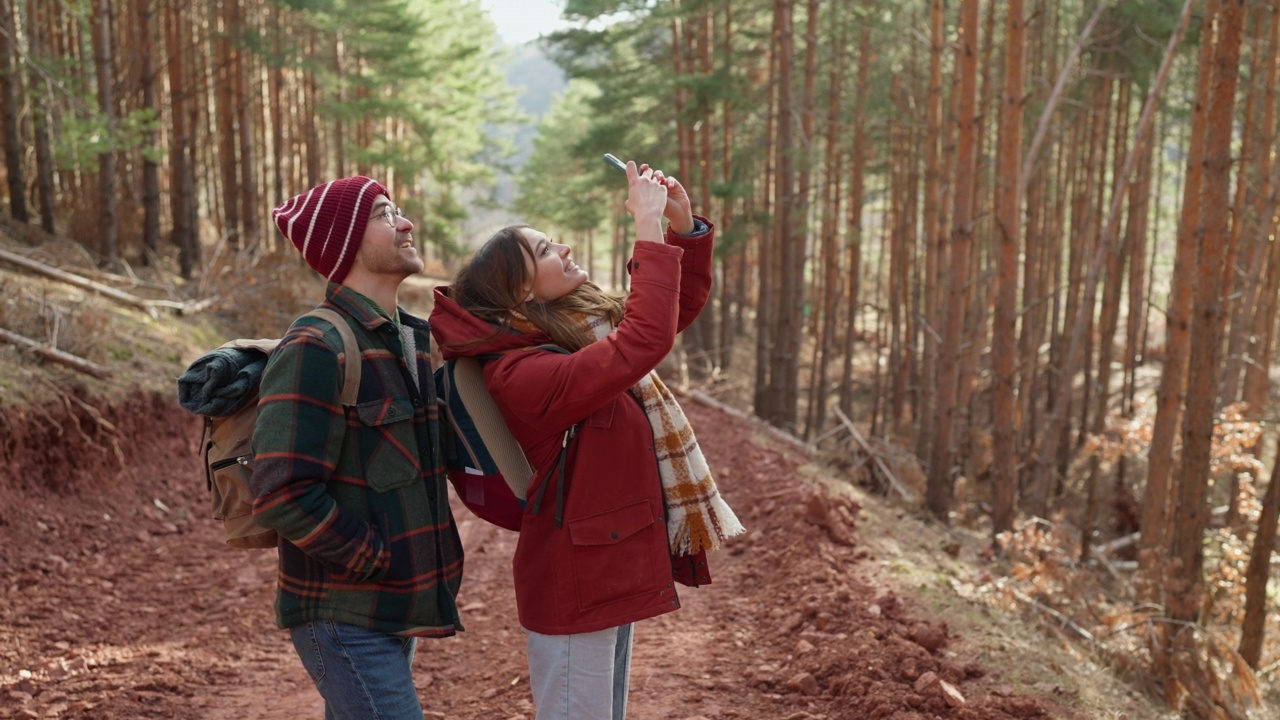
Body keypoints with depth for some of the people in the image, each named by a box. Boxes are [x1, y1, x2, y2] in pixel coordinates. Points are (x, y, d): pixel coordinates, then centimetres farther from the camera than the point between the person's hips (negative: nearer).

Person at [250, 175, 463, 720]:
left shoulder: (411, 339, 10)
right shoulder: (316, 347, -18)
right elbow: (281, 496, -24)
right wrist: (379, 559, -16)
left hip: (392, 611, 8)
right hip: (344, 619, -8)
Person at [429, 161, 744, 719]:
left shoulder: (581, 332, 5)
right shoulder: (523, 373, -24)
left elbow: (678, 307, 15)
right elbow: (644, 342, -36)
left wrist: (683, 225, -2)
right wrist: (650, 228, -27)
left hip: (610, 574, 10)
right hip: (576, 584, -10)